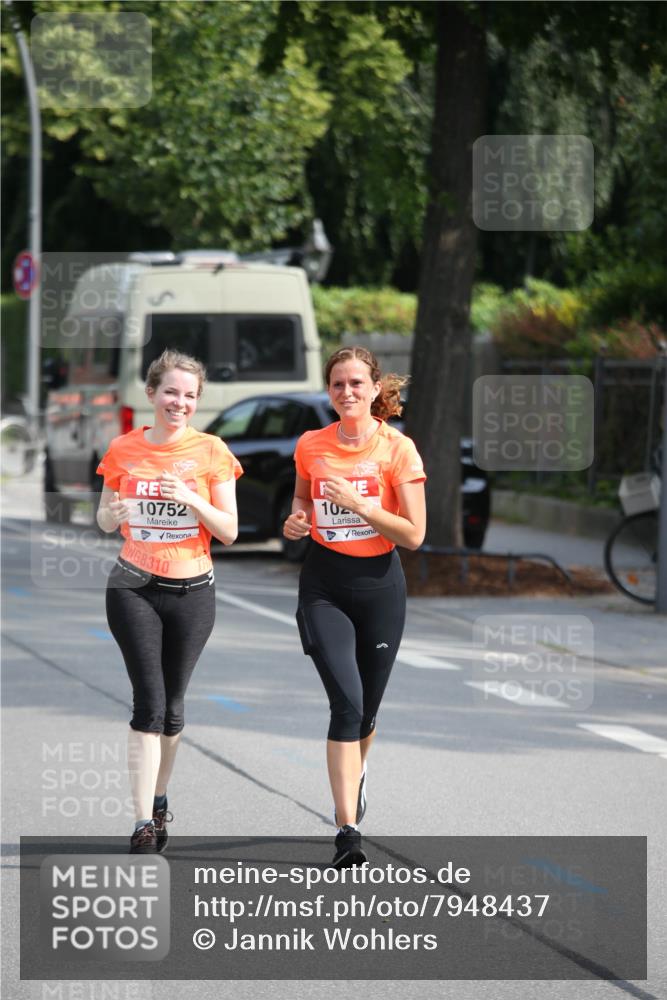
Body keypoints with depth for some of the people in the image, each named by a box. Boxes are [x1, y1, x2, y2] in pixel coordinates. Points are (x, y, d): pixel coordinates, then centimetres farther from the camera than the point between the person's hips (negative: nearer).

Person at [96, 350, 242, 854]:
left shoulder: (211, 451, -1)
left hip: (192, 590, 1)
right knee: (149, 703, -12)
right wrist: (115, 513, -13)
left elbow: (229, 531, -2)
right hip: (135, 589, -1)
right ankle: (145, 825, -14)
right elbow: (105, 520, 10)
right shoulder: (124, 449, 2)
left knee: (171, 705, 9)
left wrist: (191, 499, -19)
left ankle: (158, 801, 31)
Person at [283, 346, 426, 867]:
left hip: (379, 583, 0)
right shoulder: (311, 446, 1)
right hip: (324, 585, 0)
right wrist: (297, 518, -1)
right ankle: (348, 829, -19)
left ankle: (356, 776, 48)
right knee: (347, 701, -17)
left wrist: (357, 503, -20)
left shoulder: (397, 448, -7)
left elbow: (414, 534, -10)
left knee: (365, 708, 12)